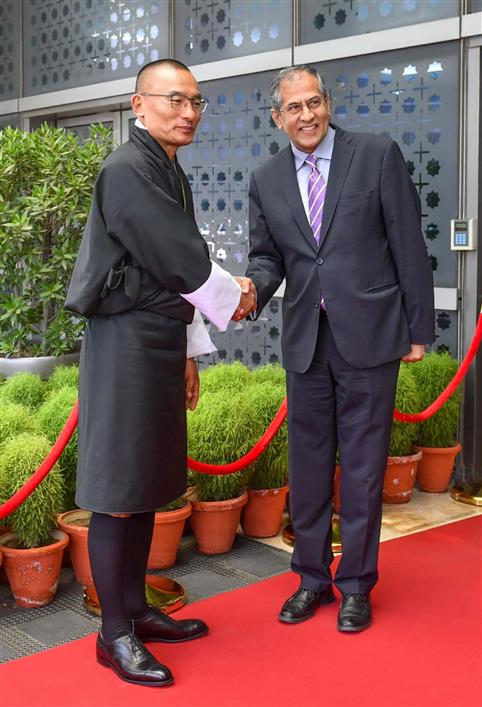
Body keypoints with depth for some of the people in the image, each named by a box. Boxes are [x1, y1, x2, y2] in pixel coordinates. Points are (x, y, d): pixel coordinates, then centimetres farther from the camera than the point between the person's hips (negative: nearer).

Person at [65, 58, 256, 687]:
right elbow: (181, 260, -17)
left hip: (161, 342, 10)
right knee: (117, 490, -2)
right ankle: (114, 634, 10)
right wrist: (234, 297, 1)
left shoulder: (171, 173, 16)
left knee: (148, 485, 14)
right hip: (126, 345, -9)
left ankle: (135, 609, 27)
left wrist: (188, 351, 19)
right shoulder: (128, 169, -13)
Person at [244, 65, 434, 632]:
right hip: (305, 338, 4)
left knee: (362, 467, 4)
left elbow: (407, 245, -1)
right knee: (307, 465, 11)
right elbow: (267, 255, 12)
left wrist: (418, 328, -3)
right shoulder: (266, 180, 9)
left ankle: (356, 585, 20)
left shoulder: (378, 155, -1)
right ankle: (313, 578, 27)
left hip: (369, 334, -3)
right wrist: (255, 288, -12)